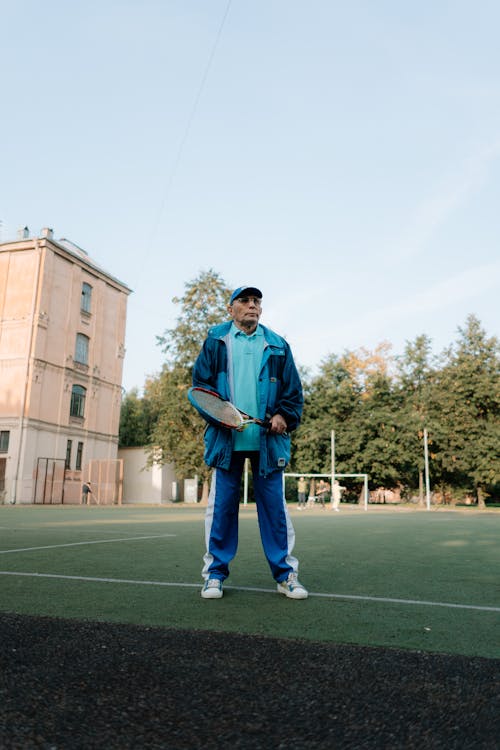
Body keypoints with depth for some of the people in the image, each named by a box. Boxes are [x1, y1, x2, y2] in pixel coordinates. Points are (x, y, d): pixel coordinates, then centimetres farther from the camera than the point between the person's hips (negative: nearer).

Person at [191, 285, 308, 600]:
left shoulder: (277, 346, 12)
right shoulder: (215, 340, 10)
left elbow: (294, 389, 10)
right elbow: (200, 382, 5)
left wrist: (284, 416, -7)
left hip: (268, 438, 1)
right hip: (227, 438, 0)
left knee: (274, 505, 5)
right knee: (221, 506, 4)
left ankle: (285, 573, 16)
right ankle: (215, 573, 16)